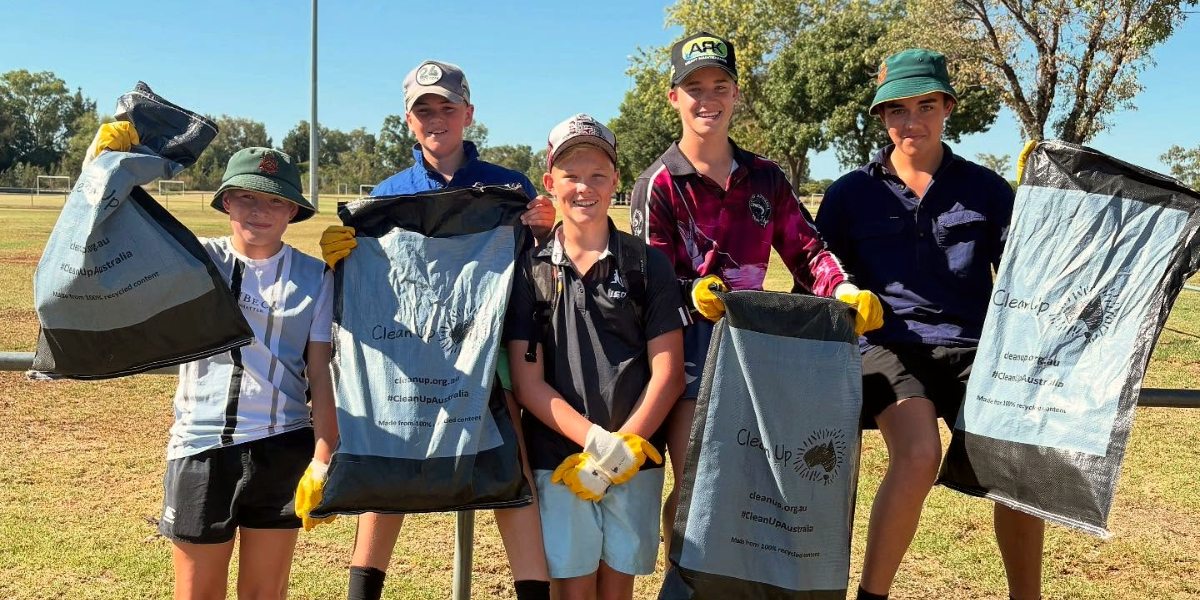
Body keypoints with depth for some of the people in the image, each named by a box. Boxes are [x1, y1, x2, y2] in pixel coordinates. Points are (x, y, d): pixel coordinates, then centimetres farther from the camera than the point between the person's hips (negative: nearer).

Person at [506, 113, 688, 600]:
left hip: (636, 459, 1)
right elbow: (527, 382, -2)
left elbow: (668, 373, -1)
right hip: (559, 459, 0)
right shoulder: (530, 270, 3)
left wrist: (623, 447, -12)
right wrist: (594, 440, -14)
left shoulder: (647, 264, 3)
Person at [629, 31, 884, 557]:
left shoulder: (765, 178, 13)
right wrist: (694, 292, -26)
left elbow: (806, 251, 8)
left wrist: (847, 292, -12)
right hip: (689, 340, -4)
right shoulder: (658, 184, 1)